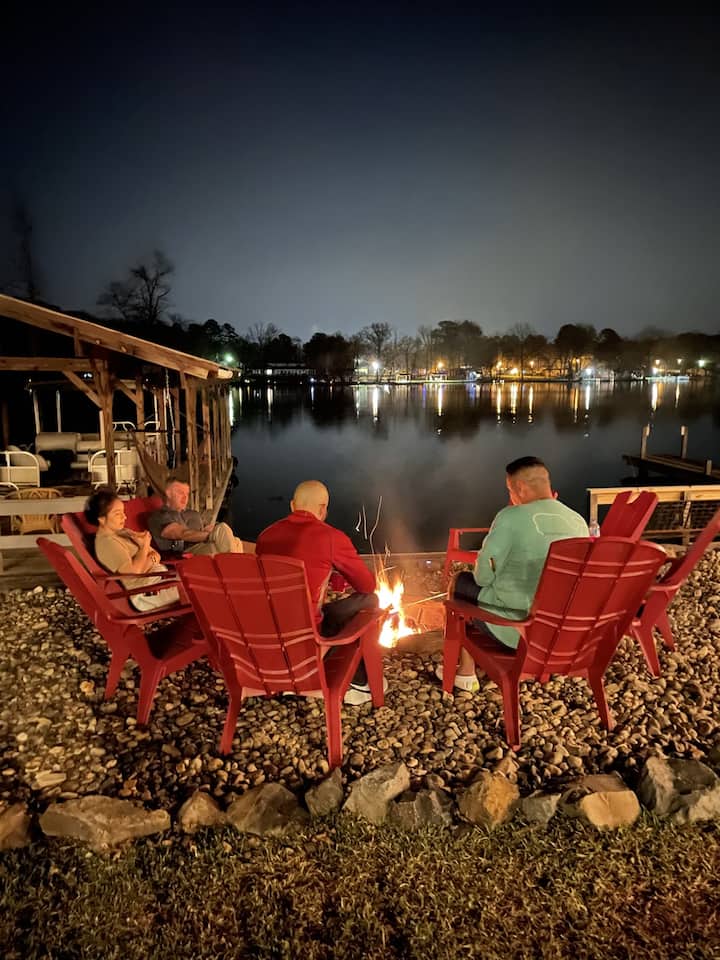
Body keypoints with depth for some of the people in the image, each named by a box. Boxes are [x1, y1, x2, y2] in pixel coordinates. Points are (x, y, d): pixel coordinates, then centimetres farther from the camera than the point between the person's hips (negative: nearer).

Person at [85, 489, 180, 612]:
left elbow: (155, 555, 16)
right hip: (148, 593, -9)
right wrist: (144, 547, -10)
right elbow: (133, 572, -22)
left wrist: (154, 557, -8)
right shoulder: (106, 542, -13)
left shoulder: (123, 532, 15)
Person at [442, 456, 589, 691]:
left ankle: (466, 671, 29)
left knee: (460, 583, 20)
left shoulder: (511, 517, -18)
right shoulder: (579, 522, 1)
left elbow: (483, 576, -12)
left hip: (515, 629, -6)